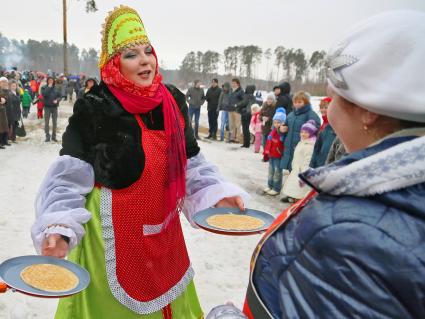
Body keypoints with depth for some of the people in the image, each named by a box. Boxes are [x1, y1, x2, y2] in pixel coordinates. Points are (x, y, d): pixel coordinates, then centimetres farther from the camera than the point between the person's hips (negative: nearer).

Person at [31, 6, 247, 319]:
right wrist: (59, 228, -29)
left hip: (163, 229, 5)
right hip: (113, 231, -4)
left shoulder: (173, 102, -1)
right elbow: (70, 178, -15)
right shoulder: (94, 109, -15)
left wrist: (217, 194, -8)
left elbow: (191, 163, 5)